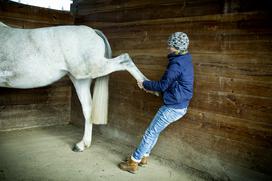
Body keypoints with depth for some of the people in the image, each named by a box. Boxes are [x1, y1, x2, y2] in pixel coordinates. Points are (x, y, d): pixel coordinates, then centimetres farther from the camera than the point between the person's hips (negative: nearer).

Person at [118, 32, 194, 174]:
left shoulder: (176, 65, -21)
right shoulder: (185, 61, 10)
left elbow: (163, 85, -16)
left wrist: (145, 84, -1)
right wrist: (151, 88, 11)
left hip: (173, 107, -10)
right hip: (181, 106, 10)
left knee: (151, 132, 0)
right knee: (155, 131, 19)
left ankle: (133, 163, 12)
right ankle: (143, 157, 32)